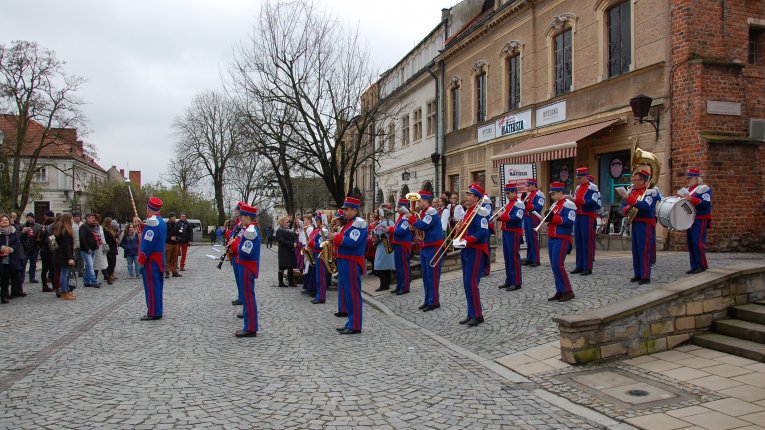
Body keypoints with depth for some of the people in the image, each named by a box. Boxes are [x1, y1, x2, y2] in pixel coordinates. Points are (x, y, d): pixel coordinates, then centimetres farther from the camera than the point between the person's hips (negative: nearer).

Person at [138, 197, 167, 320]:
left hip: (151, 259, -9)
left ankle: (153, 313, 0)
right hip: (159, 258, 9)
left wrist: (141, 260, -13)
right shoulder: (161, 221, 13)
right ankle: (157, 311, 20)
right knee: (157, 285, 14)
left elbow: (147, 243, -20)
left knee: (151, 286, -4)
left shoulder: (151, 222, -17)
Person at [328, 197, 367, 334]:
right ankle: (351, 322, 22)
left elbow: (352, 243, -24)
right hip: (344, 262, 10)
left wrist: (335, 237, -16)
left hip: (352, 264, -10)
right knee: (347, 293, 14)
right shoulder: (349, 223, 18)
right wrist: (334, 238, 5)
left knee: (353, 295, -5)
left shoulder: (359, 223, -13)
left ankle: (355, 326, 0)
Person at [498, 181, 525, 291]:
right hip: (506, 233, 9)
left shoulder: (519, 204, -11)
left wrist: (502, 216, -19)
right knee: (507, 258, 12)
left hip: (514, 234, -9)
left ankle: (517, 283, 1)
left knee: (514, 258, -5)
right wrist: (499, 216, 2)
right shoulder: (508, 204, 17)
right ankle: (509, 281, 21)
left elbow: (516, 218, -22)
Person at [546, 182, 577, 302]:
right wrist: (548, 217, 0)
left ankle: (568, 291, -5)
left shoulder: (568, 204, -9)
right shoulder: (554, 205, 18)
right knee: (554, 266, 8)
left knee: (558, 265, -14)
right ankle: (560, 291, 13)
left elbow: (569, 221, -20)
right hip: (551, 238, 9)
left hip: (561, 239, -9)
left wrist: (554, 217, -20)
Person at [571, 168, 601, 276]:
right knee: (578, 242, 9)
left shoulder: (592, 187, -8)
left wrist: (578, 200, -21)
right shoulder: (578, 188, 17)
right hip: (578, 216, 8)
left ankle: (588, 268, -1)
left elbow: (593, 202, -17)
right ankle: (579, 266, 17)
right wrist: (572, 201, 1)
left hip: (588, 217, -8)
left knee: (587, 242, -5)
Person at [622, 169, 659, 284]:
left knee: (644, 250, -7)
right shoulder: (633, 191, 13)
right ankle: (638, 274, 18)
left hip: (646, 224, -7)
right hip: (635, 223, 7)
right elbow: (624, 205, 13)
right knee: (635, 250, 10)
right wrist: (626, 209, -9)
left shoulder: (651, 191, -8)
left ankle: (645, 276, -3)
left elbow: (646, 206, -23)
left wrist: (632, 202, -30)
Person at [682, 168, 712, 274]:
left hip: (700, 221, -8)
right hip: (689, 220, 8)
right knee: (691, 243, 7)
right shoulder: (688, 190, 18)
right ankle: (694, 266, 12)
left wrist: (691, 199, -27)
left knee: (698, 242, -12)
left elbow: (706, 204, -19)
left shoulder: (704, 188, -7)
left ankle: (702, 265, -3)